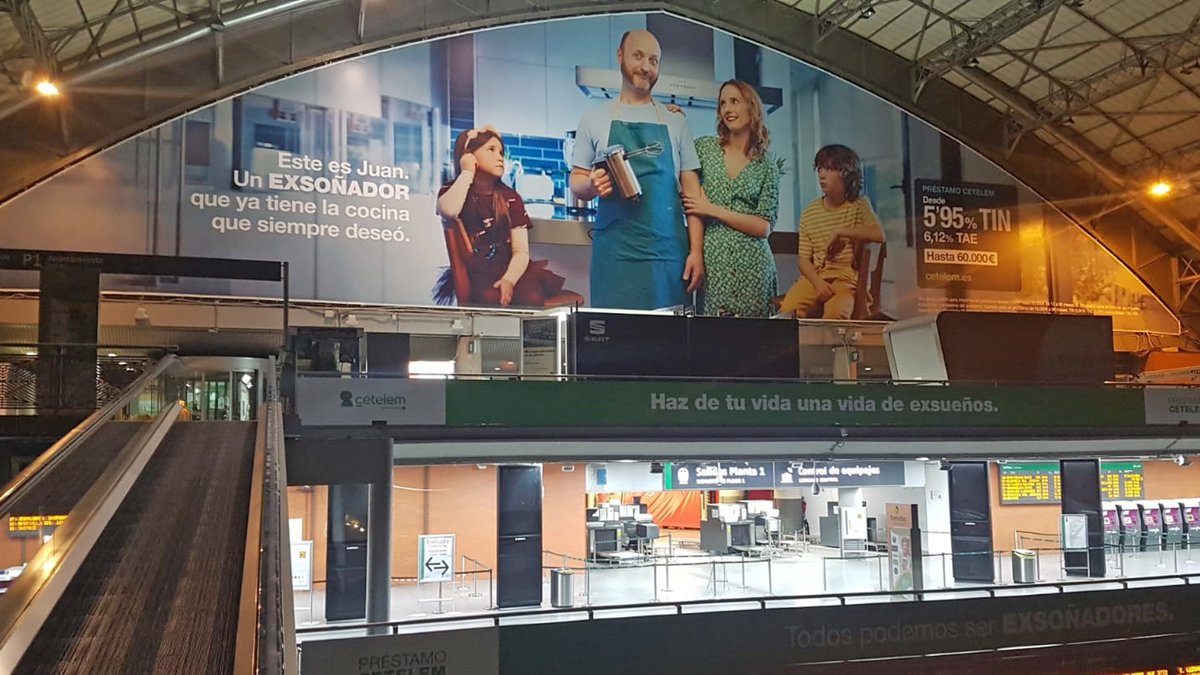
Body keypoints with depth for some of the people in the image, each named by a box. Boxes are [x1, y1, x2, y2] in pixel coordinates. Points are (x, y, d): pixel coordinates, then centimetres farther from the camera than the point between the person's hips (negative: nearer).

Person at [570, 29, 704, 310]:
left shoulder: (675, 122, 13)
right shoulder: (594, 119, 11)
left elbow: (691, 189, 10)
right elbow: (576, 183, 12)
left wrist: (696, 251, 0)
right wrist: (592, 185, -13)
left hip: (668, 252, 1)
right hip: (614, 252, -1)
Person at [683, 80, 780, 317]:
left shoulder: (767, 167, 6)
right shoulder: (704, 147, 8)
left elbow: (764, 227, 0)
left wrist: (713, 210, -8)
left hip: (751, 267, 0)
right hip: (710, 262, 0)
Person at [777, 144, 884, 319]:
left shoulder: (859, 205, 4)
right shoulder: (810, 212, 8)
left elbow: (878, 234, -15)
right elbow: (804, 259, 4)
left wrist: (839, 232, -14)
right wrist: (818, 282, -15)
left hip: (847, 276, -2)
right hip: (815, 276, 2)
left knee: (835, 313, -33)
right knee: (787, 310, -25)